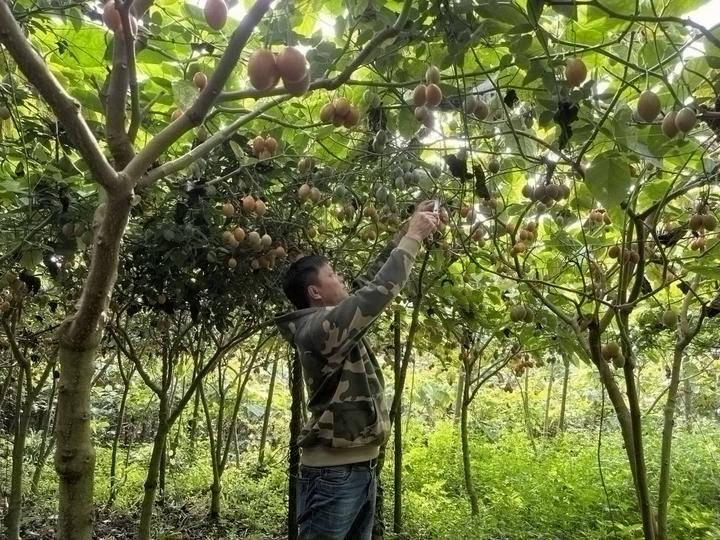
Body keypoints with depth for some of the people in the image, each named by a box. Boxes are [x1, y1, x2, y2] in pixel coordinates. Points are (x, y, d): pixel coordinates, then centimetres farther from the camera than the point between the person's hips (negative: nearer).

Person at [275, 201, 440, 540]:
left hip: (360, 467, 10)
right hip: (333, 473, -10)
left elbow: (370, 281, 16)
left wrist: (407, 230, 13)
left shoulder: (334, 320, 11)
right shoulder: (319, 328, -16)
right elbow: (378, 292, -22)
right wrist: (413, 237, -12)